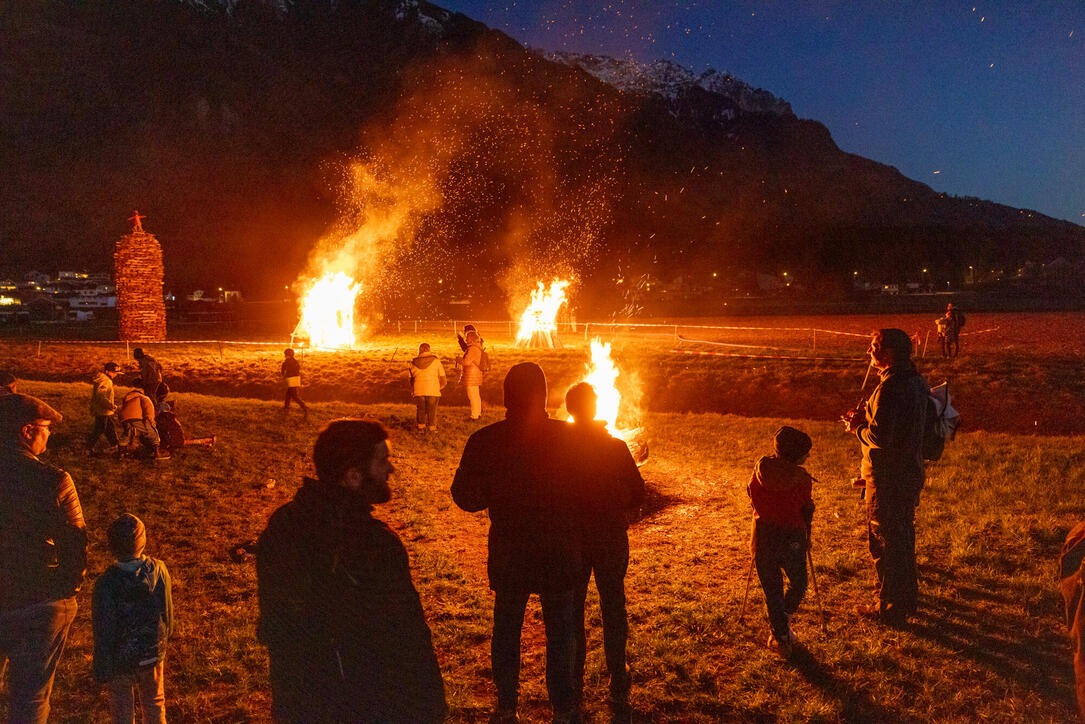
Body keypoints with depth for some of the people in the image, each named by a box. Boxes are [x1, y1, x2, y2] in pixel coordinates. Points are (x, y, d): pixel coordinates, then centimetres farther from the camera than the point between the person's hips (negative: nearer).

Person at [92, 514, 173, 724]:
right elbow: (168, 610, 0)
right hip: (153, 653, 3)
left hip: (121, 659, -3)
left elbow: (104, 632, -16)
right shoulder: (159, 570, -15)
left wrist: (101, 670, -3)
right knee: (154, 704, 22)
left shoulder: (106, 583, -24)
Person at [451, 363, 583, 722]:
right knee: (561, 631, 15)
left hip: (508, 556, 1)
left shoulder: (484, 441, -13)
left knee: (506, 629, 18)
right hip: (559, 555, 0)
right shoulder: (570, 437, -14)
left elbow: (465, 497, -4)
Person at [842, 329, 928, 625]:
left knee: (885, 541, 3)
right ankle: (908, 598, 35)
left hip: (887, 478, -10)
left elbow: (880, 437, -27)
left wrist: (856, 428, -9)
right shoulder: (916, 381, 7)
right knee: (904, 536, 21)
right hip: (911, 472, 10)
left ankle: (890, 608, 13)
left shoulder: (891, 387, -23)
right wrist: (866, 418, 9)